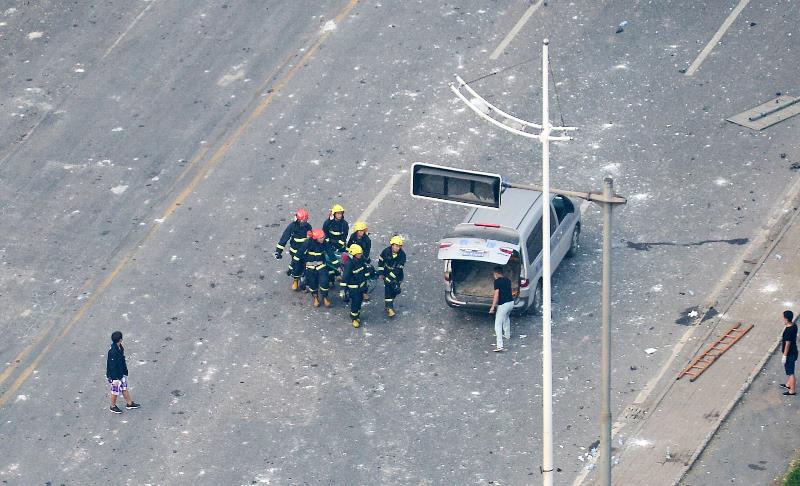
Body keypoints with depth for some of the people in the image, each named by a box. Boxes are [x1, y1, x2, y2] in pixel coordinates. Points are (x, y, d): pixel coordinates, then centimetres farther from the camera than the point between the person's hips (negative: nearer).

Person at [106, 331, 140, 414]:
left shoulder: (120, 348, -1)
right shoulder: (113, 352, -30)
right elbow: (112, 366, -26)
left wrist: (125, 372, 21)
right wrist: (115, 378, -22)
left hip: (121, 373, 9)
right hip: (115, 375, -9)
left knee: (124, 388, 20)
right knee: (115, 391, 9)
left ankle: (129, 403, 35)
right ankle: (113, 407, 27)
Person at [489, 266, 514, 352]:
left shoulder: (497, 281, -10)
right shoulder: (507, 280, 13)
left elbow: (497, 294, -16)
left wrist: (493, 306, -14)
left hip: (503, 304, -8)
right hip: (511, 302, 8)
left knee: (498, 324, -6)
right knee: (506, 317, 38)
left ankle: (499, 346, -16)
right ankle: (507, 335, 55)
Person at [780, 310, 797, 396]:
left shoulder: (788, 330, -29)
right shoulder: (794, 326, -1)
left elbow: (788, 344, -24)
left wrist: (784, 356, -17)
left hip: (790, 354, -10)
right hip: (793, 352, 10)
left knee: (790, 372, 3)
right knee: (789, 370, 27)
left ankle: (793, 390, 12)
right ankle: (788, 385, 44)